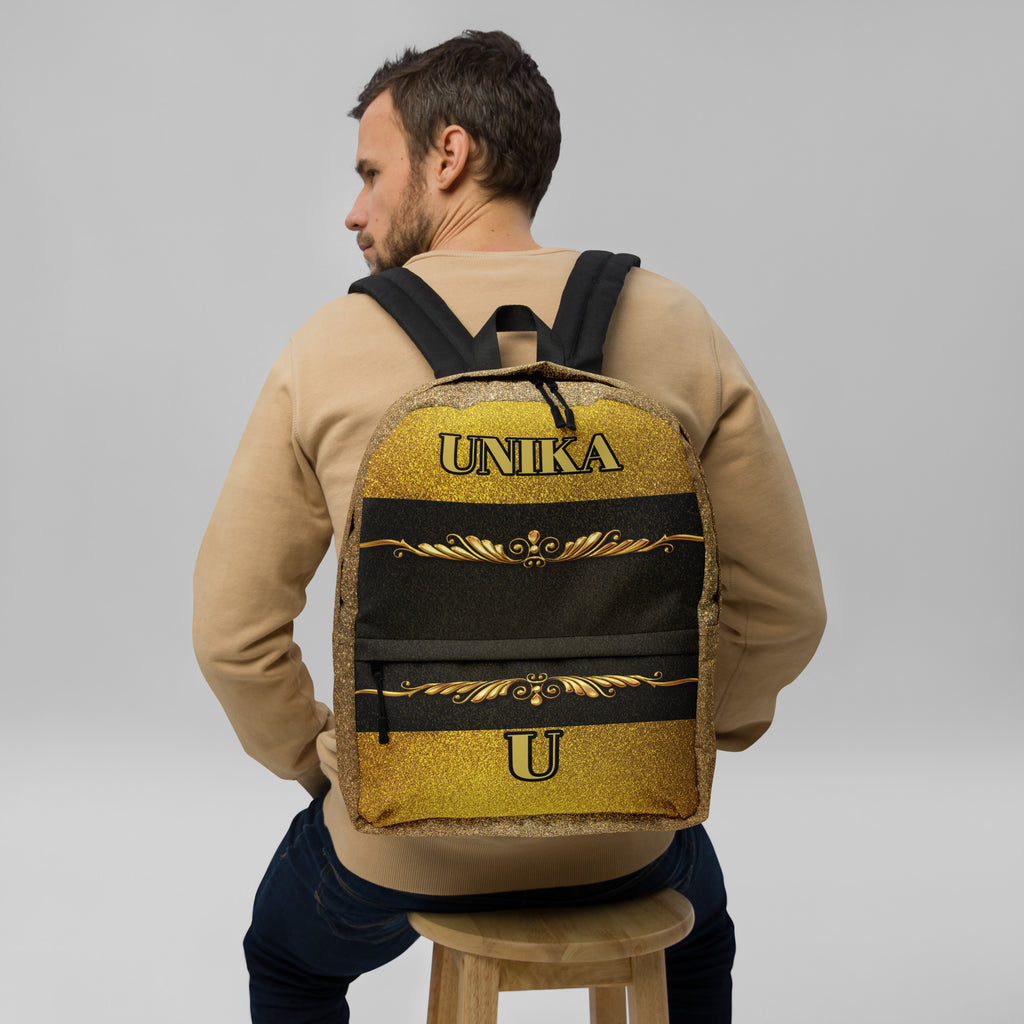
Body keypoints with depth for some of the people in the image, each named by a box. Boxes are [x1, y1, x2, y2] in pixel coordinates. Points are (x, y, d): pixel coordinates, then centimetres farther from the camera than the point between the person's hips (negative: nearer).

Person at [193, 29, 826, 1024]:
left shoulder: (328, 351, -12)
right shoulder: (677, 329, -9)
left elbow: (233, 629, -7)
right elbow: (783, 613, -6)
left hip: (401, 845, -1)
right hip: (623, 841, 2)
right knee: (695, 938, 40)